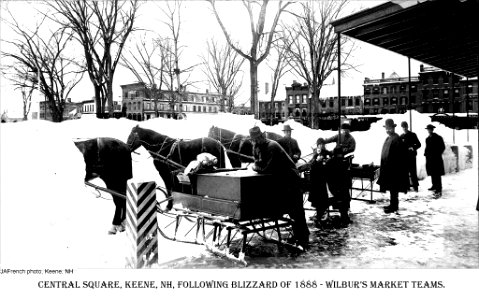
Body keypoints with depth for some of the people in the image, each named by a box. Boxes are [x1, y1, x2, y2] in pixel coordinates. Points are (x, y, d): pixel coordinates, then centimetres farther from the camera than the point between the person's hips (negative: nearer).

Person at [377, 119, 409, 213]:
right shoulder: (388, 138, 14)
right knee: (391, 188, 16)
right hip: (388, 167, 10)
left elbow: (400, 154, -20)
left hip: (394, 168, -10)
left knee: (393, 188, -2)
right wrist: (383, 166, 18)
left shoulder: (396, 139, -15)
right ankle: (393, 204, 26)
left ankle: (394, 206, 6)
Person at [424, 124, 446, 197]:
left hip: (436, 159, -7)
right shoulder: (428, 139, 13)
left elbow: (443, 147, -6)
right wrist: (426, 154, 8)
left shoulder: (438, 138, -7)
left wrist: (437, 154, -10)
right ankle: (434, 186, 27)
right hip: (429, 159, 7)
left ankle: (439, 190, -10)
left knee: (437, 174, -10)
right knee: (432, 174, 14)